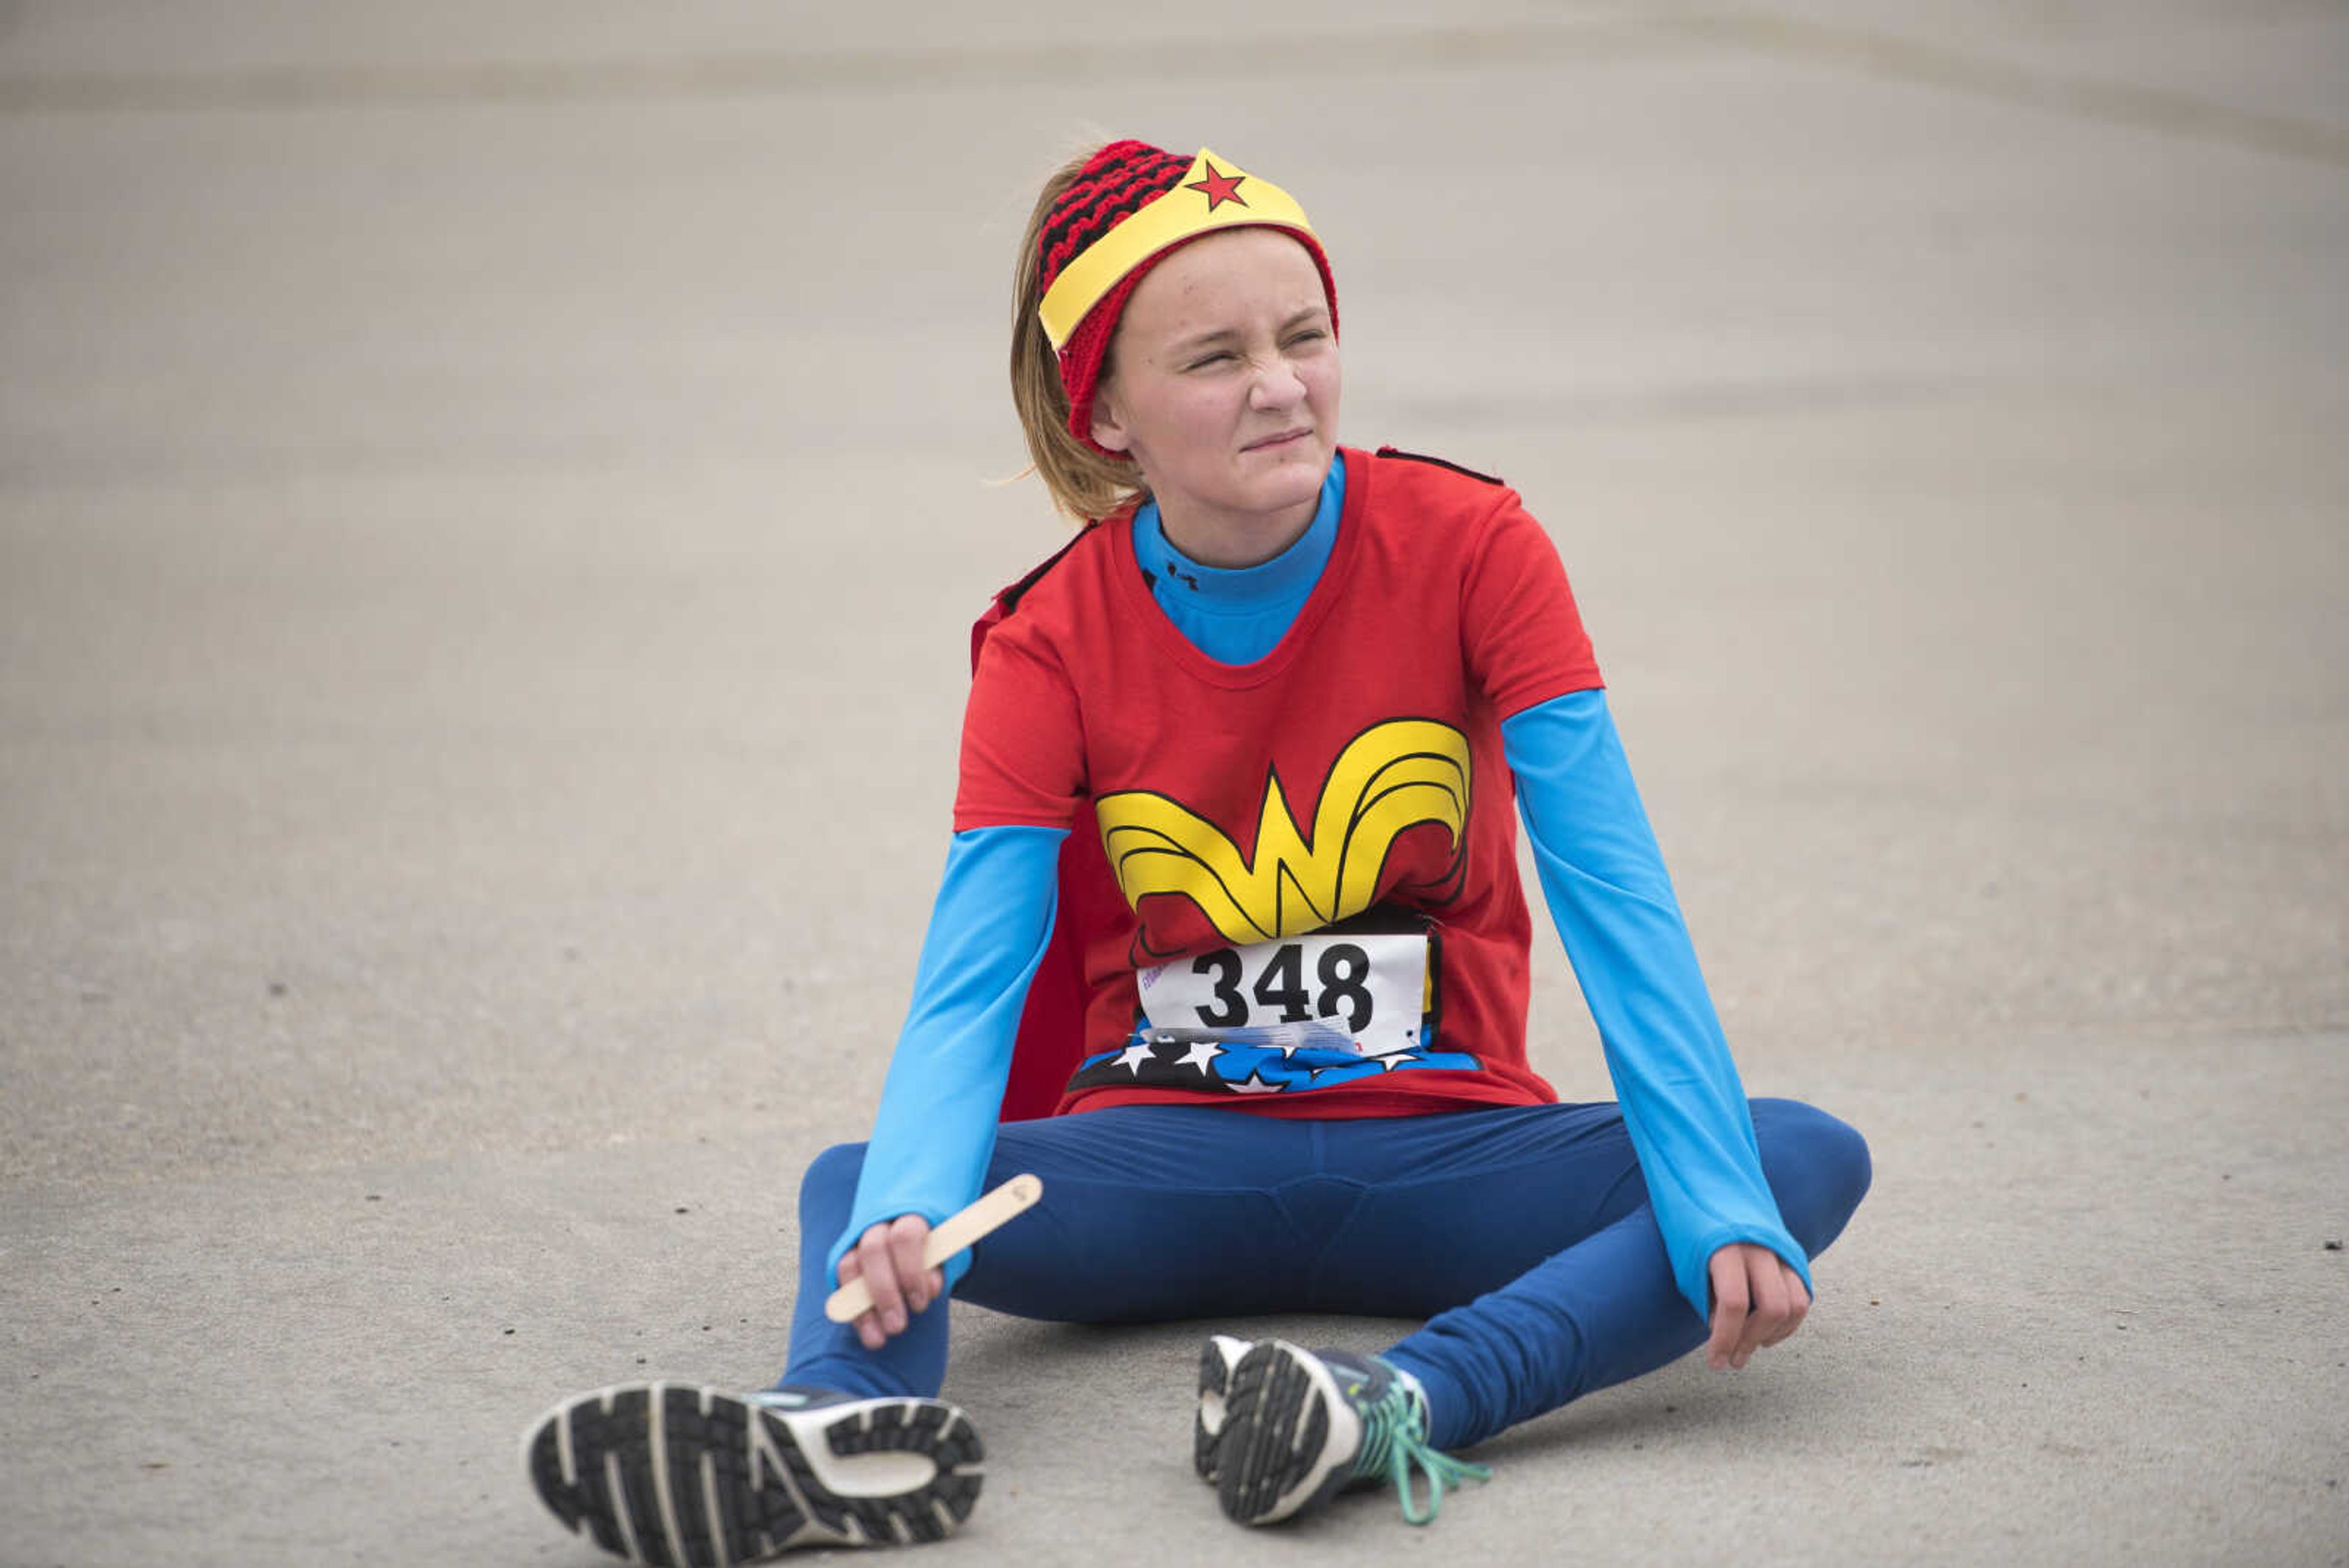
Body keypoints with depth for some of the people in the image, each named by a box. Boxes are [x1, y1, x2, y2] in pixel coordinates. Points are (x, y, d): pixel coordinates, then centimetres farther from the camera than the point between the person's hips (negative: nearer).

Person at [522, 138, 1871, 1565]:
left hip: (1437, 1151, 0)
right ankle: (846, 1427, -58)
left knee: (1811, 1159, -27)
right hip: (1170, 1156, 0)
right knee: (858, 1190, -25)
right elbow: (969, 983, -15)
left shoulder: (1470, 549, -7)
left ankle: (1407, 1407, -47)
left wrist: (1721, 1211, -27)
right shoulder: (1052, 646, -5)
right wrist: (909, 1209, -38)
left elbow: (1614, 893, -13)